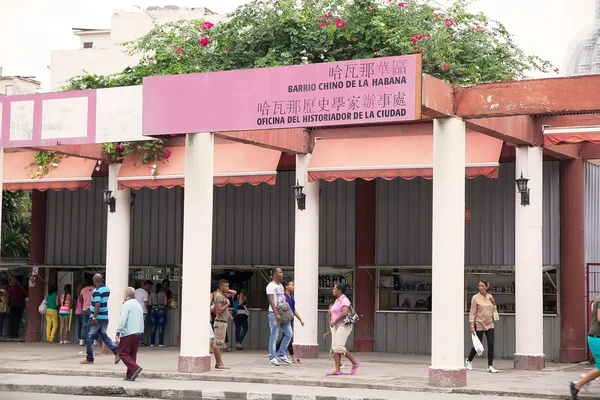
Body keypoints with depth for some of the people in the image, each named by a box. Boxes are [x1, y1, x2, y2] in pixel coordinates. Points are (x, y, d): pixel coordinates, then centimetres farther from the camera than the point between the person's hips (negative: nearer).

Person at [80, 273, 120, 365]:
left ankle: (89, 359, 8)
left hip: (97, 318, -8)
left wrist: (94, 317, -26)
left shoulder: (97, 291, -16)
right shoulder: (107, 289, 9)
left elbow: (97, 304, -25)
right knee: (104, 336, 14)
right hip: (105, 317, 8)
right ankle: (117, 353, -1)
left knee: (90, 337, 4)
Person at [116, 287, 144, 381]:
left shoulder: (127, 304, -8)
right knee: (132, 354, 11)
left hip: (128, 333, -8)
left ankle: (135, 368, -18)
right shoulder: (138, 305, 17)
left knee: (123, 353, -2)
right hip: (138, 333, 8)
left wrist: (118, 333, -16)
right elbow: (142, 321, 19)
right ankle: (130, 375, 7)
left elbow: (123, 320, -17)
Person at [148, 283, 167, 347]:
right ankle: (160, 343, -2)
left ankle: (152, 343, 6)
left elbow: (149, 303, 3)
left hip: (153, 311, 3)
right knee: (161, 327, -1)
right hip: (162, 311, -3)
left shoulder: (152, 294, 4)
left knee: (153, 327, 7)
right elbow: (165, 303, -6)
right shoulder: (163, 294, -4)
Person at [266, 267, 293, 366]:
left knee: (289, 334, 5)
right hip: (274, 314, -8)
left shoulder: (281, 286, 18)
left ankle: (281, 354, 15)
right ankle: (272, 357, 1)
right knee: (274, 337, -4)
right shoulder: (271, 286, -8)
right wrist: (276, 314, -25)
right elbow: (271, 301, -17)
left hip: (284, 314, 8)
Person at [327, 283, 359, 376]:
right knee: (335, 347, 2)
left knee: (339, 347, -16)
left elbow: (344, 313, -26)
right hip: (336, 326, 10)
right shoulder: (337, 300, 17)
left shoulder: (344, 299, -12)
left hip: (343, 326, -10)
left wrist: (334, 321, -19)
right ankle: (337, 370, 0)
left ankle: (355, 363, -3)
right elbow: (332, 312, 32)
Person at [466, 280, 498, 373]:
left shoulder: (490, 297, 7)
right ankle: (469, 360, 31)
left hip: (489, 324, 4)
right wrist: (472, 325, -16)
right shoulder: (475, 298, -6)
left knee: (491, 344, -7)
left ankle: (490, 366, -2)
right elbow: (472, 312, -8)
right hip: (479, 325, -3)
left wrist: (493, 302, -2)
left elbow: (494, 309, 19)